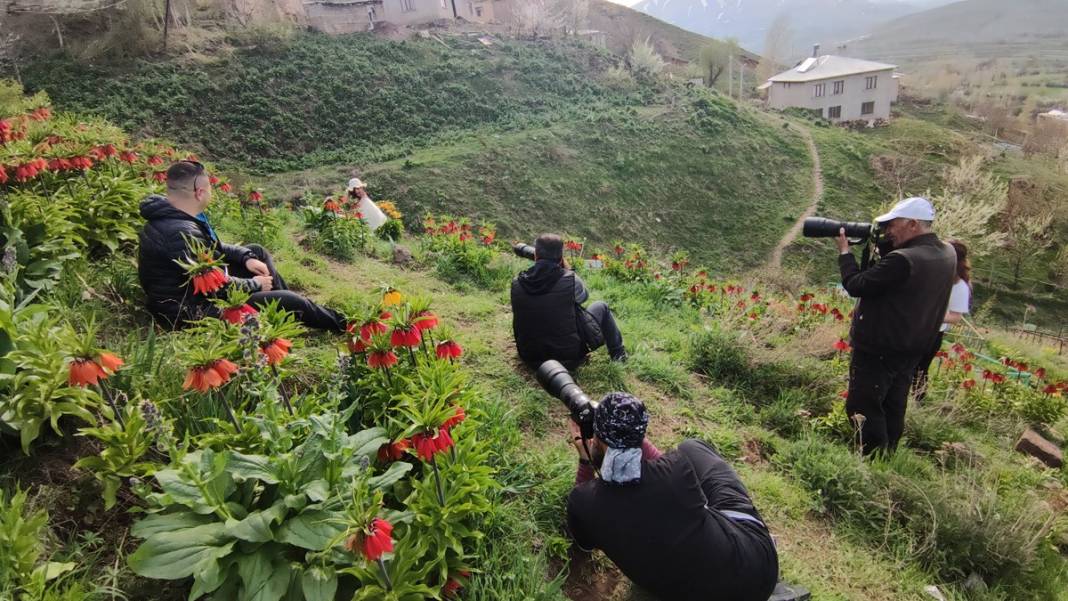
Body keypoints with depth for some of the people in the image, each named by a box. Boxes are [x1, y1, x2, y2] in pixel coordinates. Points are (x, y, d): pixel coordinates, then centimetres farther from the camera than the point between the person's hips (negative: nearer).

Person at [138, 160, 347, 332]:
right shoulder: (181, 233, -32)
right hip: (190, 312, -11)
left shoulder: (172, 216, 0)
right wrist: (255, 284, -11)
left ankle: (281, 307, 23)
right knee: (290, 301, -11)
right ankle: (340, 324, 14)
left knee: (257, 252, 17)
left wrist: (246, 257, 2)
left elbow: (213, 247, 15)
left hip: (193, 289, 11)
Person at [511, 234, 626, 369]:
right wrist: (567, 269, 12)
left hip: (531, 358, 4)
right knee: (601, 307, 18)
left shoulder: (516, 284, -11)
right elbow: (584, 295, 4)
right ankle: (617, 352, 35)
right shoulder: (570, 280, -19)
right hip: (571, 356, -3)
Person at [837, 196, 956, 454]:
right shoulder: (947, 254, 1)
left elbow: (856, 286, -20)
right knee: (892, 410, 19)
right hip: (912, 351, 9)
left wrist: (844, 251, -7)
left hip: (877, 351, -9)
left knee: (863, 410, 1)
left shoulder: (902, 259, -28)